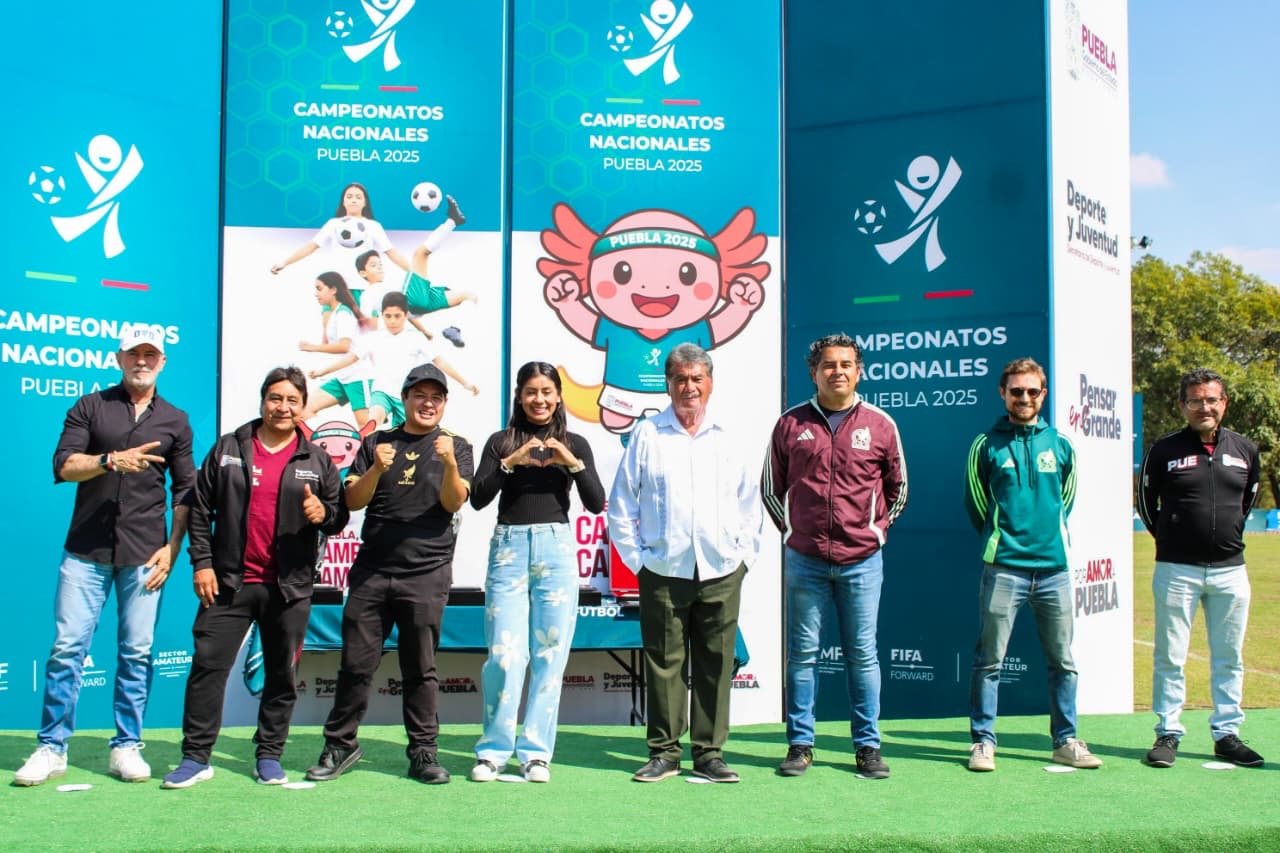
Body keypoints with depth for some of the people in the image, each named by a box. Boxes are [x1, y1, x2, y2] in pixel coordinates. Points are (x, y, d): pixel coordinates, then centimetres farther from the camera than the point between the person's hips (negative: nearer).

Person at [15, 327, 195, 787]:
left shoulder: (175, 421, 11)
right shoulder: (90, 407, 8)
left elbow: (186, 492, 11)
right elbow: (63, 467, -4)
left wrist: (172, 548, 0)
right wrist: (111, 460, -21)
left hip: (143, 555, 1)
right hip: (86, 550, 0)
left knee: (137, 652, 2)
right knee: (67, 647, -1)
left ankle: (126, 748, 11)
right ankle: (51, 748, 8)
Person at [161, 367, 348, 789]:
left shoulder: (317, 461, 6)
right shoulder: (228, 449, 5)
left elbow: (340, 516, 9)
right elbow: (201, 510, 5)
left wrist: (324, 512, -14)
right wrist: (201, 563, -2)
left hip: (289, 587, 1)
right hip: (229, 580, 0)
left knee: (282, 674, 7)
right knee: (208, 665, -2)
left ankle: (269, 756, 19)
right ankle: (196, 757, 7)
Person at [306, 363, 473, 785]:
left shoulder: (455, 446, 7)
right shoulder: (376, 443, 12)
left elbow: (454, 502, -7)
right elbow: (353, 500, 4)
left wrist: (449, 464, -25)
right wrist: (376, 469, -15)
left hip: (426, 575, -1)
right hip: (372, 571, 2)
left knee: (420, 669, 2)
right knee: (356, 663, 3)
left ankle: (423, 753, 11)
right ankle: (340, 744, 16)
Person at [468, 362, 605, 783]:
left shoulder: (574, 444, 10)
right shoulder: (501, 441, 9)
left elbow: (596, 504, 2)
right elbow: (478, 499, -1)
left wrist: (572, 462, -11)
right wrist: (511, 461, -13)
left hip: (556, 549, 1)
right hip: (508, 548, -1)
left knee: (550, 654, 1)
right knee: (504, 654, -5)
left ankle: (536, 752, 10)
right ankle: (493, 750, 8)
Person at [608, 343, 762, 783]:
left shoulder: (728, 439, 11)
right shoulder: (647, 435, 5)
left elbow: (751, 503, 16)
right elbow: (621, 505, 6)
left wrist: (745, 554, 7)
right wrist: (636, 557, 0)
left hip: (721, 573, 2)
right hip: (663, 571, -2)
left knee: (715, 665, 4)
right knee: (663, 663, 1)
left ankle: (709, 753, 14)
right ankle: (663, 752, 12)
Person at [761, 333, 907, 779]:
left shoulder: (880, 425, 4)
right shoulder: (791, 424, 4)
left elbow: (898, 488, 16)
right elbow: (770, 487, 14)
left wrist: (878, 529, 10)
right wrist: (790, 529, 9)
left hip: (862, 560, 0)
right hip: (805, 560, 0)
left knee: (862, 653, 5)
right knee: (802, 652, 5)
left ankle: (868, 746, 15)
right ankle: (800, 744, 14)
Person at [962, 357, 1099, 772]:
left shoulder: (1061, 445, 10)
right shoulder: (986, 446, 2)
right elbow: (975, 502, 9)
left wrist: (1052, 533, 14)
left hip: (1054, 567, 3)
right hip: (1004, 567, -3)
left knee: (1063, 662, 10)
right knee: (989, 660, -1)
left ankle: (1066, 741, 20)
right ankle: (982, 741, 8)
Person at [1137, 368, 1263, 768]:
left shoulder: (1245, 450, 6)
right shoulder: (1164, 450, -3)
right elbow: (1147, 503, 8)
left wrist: (1229, 535, 15)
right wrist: (1171, 539, 8)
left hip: (1230, 570, 3)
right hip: (1176, 570, -3)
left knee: (1229, 657, 9)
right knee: (1170, 656, 2)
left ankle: (1227, 733, 18)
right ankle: (1168, 733, 11)